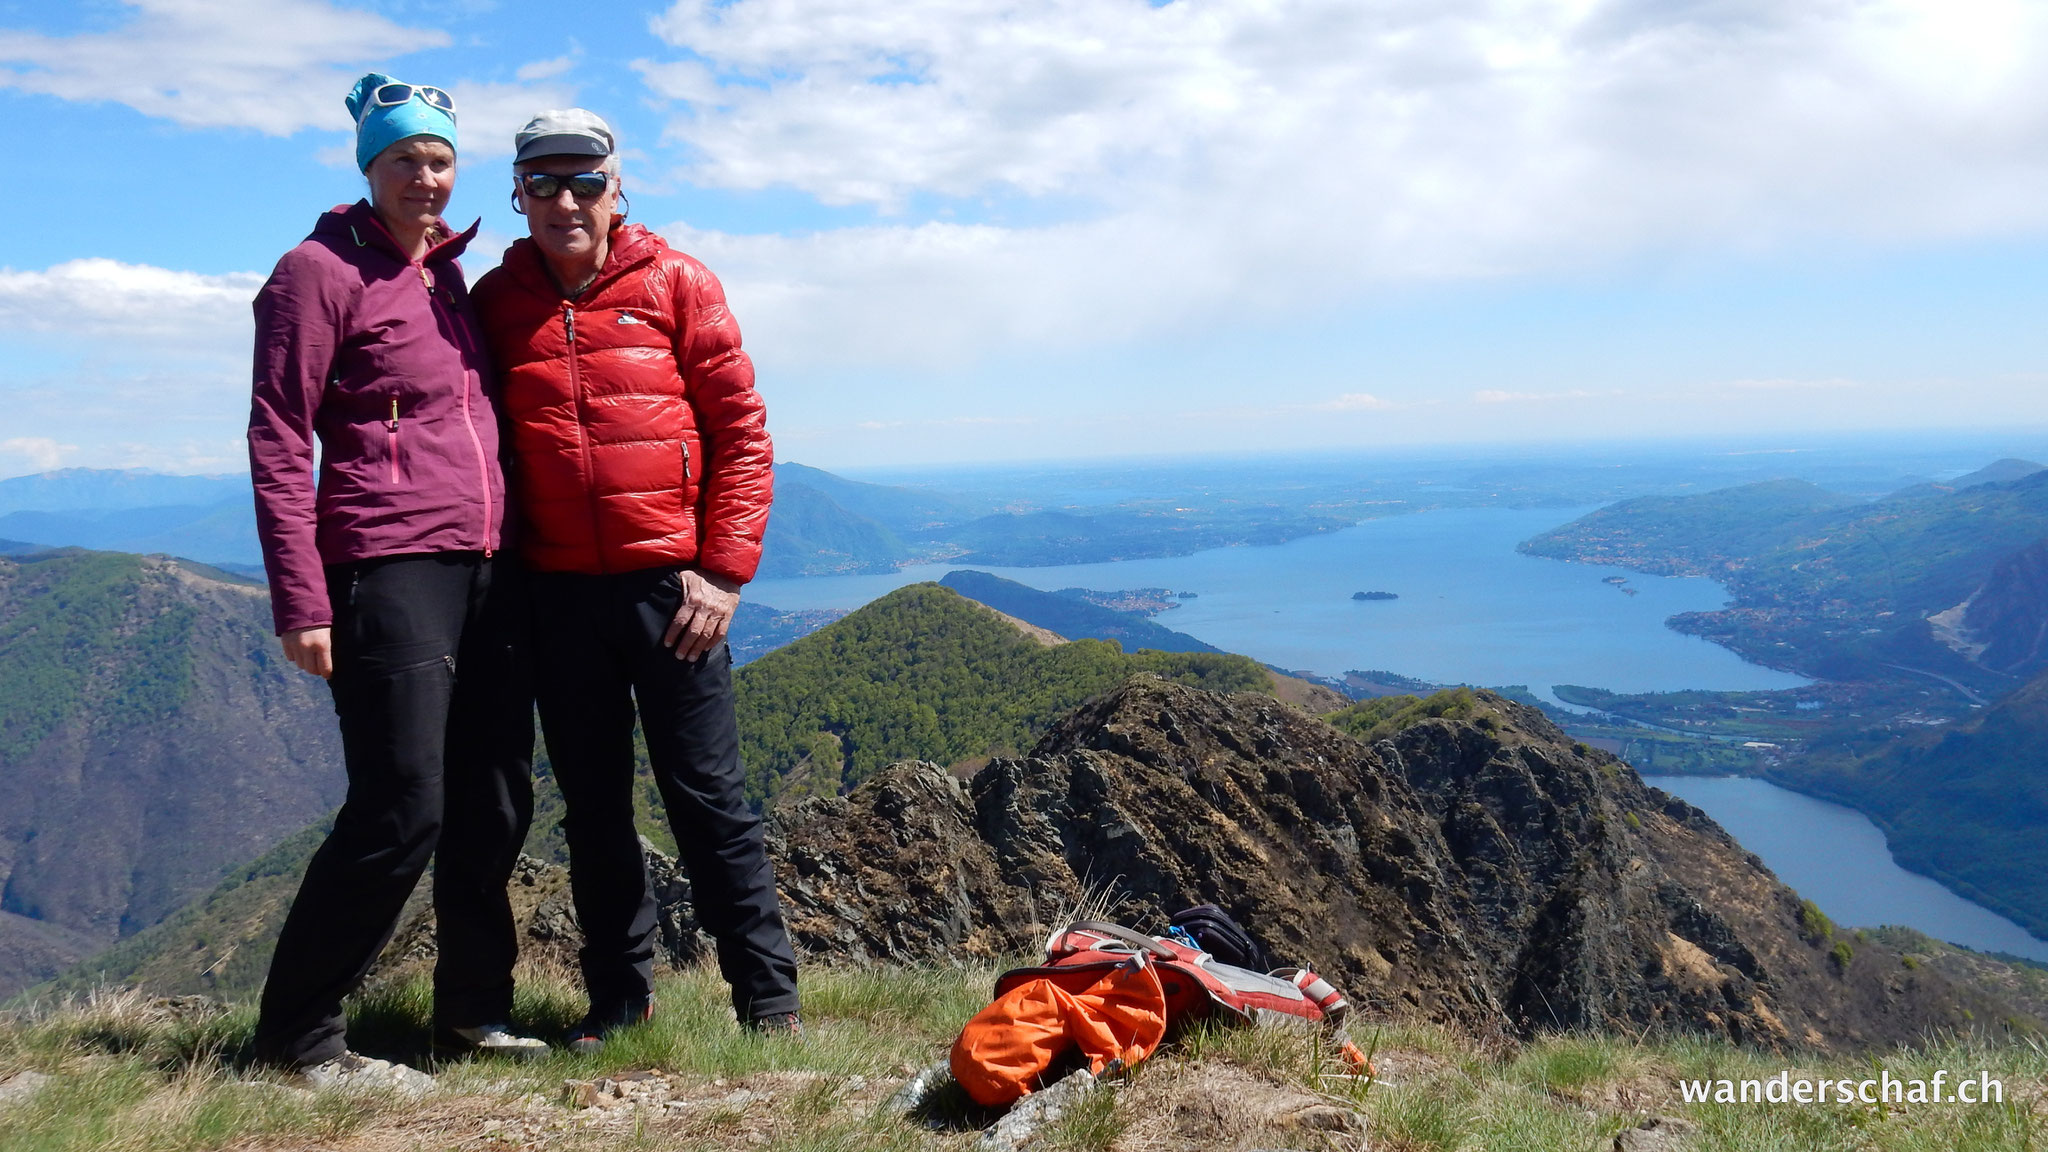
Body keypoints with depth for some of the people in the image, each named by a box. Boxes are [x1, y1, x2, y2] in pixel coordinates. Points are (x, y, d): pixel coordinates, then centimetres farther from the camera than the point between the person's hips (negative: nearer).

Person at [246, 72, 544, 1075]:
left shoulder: (449, 274, 18)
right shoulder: (321, 272, -3)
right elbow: (278, 441, -7)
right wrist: (300, 599, -14)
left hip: (485, 569, 7)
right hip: (389, 570, -7)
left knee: (495, 803, 9)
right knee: (401, 813, -8)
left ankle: (473, 1008, 24)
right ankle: (297, 1032, 10)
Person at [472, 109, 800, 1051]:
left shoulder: (675, 284, 1)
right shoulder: (494, 301, 9)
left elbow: (742, 431, -1)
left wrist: (723, 568, -9)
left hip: (670, 584, -3)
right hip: (557, 592, 3)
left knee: (708, 798, 1)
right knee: (593, 808, 11)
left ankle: (768, 999, 13)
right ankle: (617, 1000, 25)